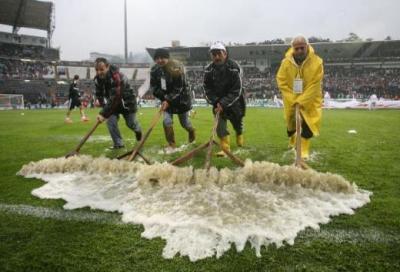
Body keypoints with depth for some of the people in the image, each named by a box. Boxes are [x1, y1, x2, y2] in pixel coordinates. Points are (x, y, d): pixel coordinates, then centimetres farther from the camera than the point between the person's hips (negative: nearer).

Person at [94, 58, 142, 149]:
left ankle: (138, 130, 44)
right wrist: (99, 100, -15)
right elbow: (99, 93, 6)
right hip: (113, 102, 6)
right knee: (111, 121, -13)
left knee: (131, 123, 7)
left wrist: (104, 114, -42)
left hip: (127, 101, -5)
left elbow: (114, 98, -41)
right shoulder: (97, 78, -12)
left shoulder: (117, 77, -37)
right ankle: (118, 143, 1)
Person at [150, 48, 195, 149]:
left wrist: (168, 100, -30)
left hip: (181, 98, -3)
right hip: (166, 99, 4)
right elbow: (153, 87, -3)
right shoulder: (154, 70, -10)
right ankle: (171, 144, 6)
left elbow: (178, 88, -24)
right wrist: (164, 98, -15)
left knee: (184, 122, 10)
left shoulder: (176, 68, -24)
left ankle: (191, 131, 46)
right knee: (167, 121, -9)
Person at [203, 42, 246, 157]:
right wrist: (216, 102, -18)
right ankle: (225, 148, -5)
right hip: (218, 101, 2)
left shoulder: (234, 67, -23)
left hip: (234, 100, -2)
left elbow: (236, 91, -24)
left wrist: (224, 103, -31)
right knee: (220, 124, -13)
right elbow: (207, 88, -3)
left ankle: (239, 136, 50)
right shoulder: (209, 70, -11)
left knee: (237, 121, 18)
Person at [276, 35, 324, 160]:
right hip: (291, 99, 2)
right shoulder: (286, 62, -14)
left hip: (309, 99, -2)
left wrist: (301, 101, -25)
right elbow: (281, 82, -13)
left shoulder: (317, 62, -19)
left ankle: (304, 149, 5)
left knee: (307, 124, -10)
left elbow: (314, 85, -20)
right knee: (291, 121, 17)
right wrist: (293, 100, -19)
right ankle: (292, 138, 47)